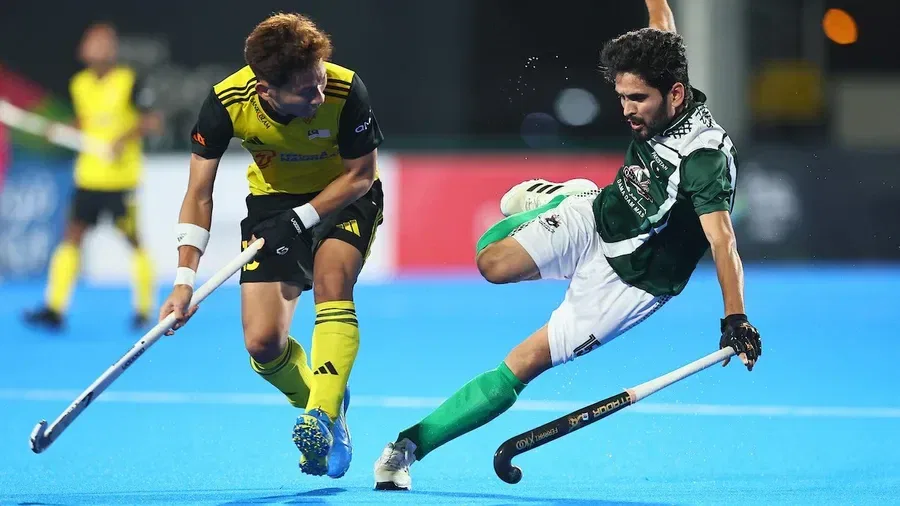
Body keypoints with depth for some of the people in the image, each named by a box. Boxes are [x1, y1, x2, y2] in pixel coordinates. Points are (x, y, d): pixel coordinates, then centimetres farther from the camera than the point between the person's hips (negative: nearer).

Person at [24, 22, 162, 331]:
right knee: (71, 236, -2)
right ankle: (54, 309, -4)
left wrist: (126, 138, -21)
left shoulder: (129, 83, -9)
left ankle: (145, 309, 14)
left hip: (121, 179, -5)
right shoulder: (79, 85, 9)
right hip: (88, 176, 5)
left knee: (133, 240, 2)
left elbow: (153, 122, -8)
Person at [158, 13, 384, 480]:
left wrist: (301, 219, -25)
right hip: (272, 197, 2)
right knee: (263, 344, -10)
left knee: (331, 278, -34)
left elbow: (360, 175, -16)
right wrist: (185, 278, -25)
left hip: (344, 196, -2)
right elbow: (199, 195, -17)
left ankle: (323, 417, -33)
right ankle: (323, 404, 20)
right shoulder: (226, 102, -27)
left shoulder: (346, 92, -31)